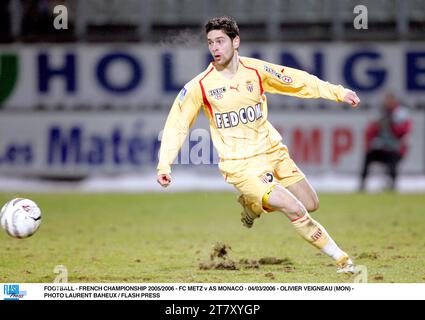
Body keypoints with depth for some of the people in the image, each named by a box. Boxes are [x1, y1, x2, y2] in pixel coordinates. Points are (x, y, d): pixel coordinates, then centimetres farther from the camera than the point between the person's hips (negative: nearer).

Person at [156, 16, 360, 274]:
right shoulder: (199, 86, -10)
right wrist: (164, 165, -11)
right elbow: (177, 125, -3)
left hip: (274, 153, 5)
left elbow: (300, 82, 7)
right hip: (241, 165, -5)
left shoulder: (257, 70, -3)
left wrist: (339, 93, 1)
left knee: (311, 205, 8)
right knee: (295, 210, -18)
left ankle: (252, 203, 27)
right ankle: (341, 259, -3)